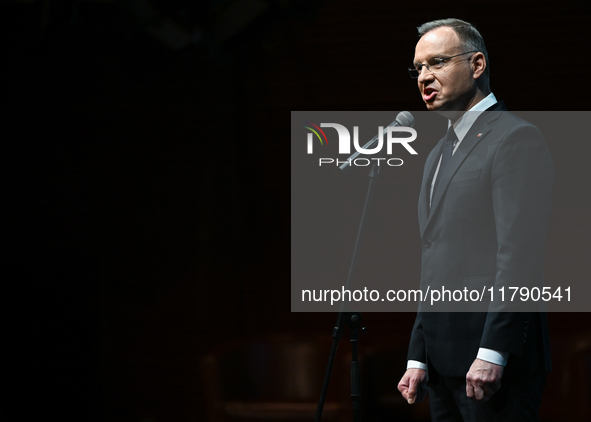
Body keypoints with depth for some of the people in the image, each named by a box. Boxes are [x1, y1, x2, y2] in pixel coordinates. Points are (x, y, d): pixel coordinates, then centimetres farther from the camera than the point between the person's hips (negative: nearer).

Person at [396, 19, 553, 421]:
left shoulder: (516, 138, -8)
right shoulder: (439, 153, 22)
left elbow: (519, 255, -16)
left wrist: (492, 353, -22)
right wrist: (418, 358, 16)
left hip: (497, 361, -8)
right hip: (444, 360, 8)